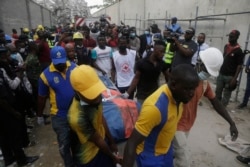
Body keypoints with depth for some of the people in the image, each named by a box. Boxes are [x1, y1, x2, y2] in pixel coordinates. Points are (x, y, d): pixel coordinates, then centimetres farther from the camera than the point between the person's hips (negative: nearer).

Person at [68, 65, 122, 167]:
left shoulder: (94, 98, -17)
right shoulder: (78, 117, -37)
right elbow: (98, 140, -22)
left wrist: (111, 142, 8)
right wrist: (113, 156, -5)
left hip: (102, 145, 6)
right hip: (89, 157, -6)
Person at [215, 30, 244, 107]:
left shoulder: (239, 51, -12)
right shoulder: (226, 46, 7)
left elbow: (239, 66, -12)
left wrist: (234, 79, -18)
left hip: (230, 76, -6)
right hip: (221, 74, 6)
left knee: (226, 94, 4)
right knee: (218, 91, 13)